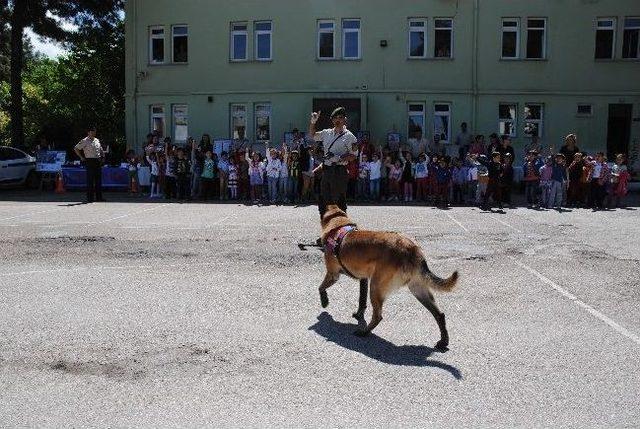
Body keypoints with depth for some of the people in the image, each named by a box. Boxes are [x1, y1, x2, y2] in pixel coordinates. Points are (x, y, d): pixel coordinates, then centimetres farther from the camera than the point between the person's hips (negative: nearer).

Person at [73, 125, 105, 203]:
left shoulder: (97, 140, 15)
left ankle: (99, 197, 12)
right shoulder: (85, 141, -4)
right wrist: (81, 157, -4)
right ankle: (90, 198, 0)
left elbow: (100, 150, 27)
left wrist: (102, 157, 14)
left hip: (98, 161, 6)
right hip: (90, 161, -6)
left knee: (98, 180, 7)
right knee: (90, 180, -4)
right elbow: (76, 149, -2)